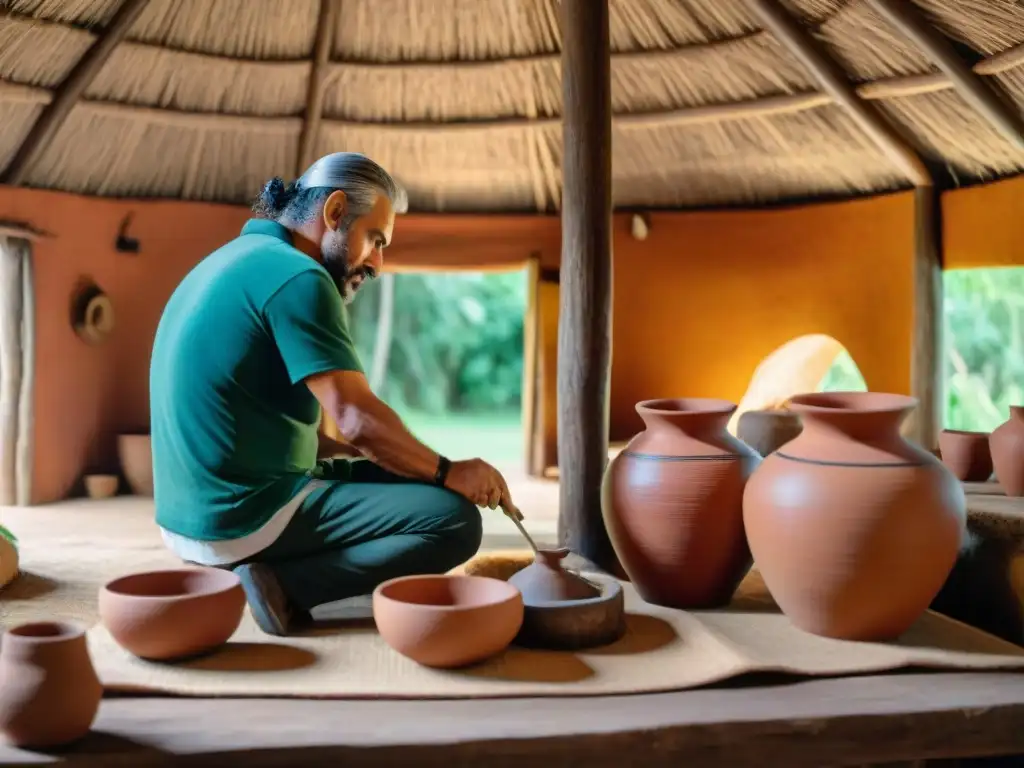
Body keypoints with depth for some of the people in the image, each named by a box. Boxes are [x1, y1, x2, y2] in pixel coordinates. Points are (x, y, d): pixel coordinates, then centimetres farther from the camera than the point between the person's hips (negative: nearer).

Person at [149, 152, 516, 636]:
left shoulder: (235, 260, 15)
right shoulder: (297, 276, -15)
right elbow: (359, 421, -20)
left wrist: (348, 450, 15)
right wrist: (448, 472, -5)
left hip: (193, 514, 10)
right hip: (245, 516, -10)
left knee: (390, 476, 26)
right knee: (456, 520, -11)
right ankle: (285, 584, -11)